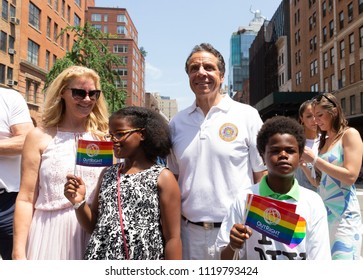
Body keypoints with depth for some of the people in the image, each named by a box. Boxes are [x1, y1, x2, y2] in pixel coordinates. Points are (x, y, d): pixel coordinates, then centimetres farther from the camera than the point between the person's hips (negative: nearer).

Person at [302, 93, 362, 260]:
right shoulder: (324, 140, 15)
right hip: (323, 211, 7)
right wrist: (304, 163, 1)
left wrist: (314, 160, -15)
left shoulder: (350, 134, -5)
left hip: (343, 214, -6)